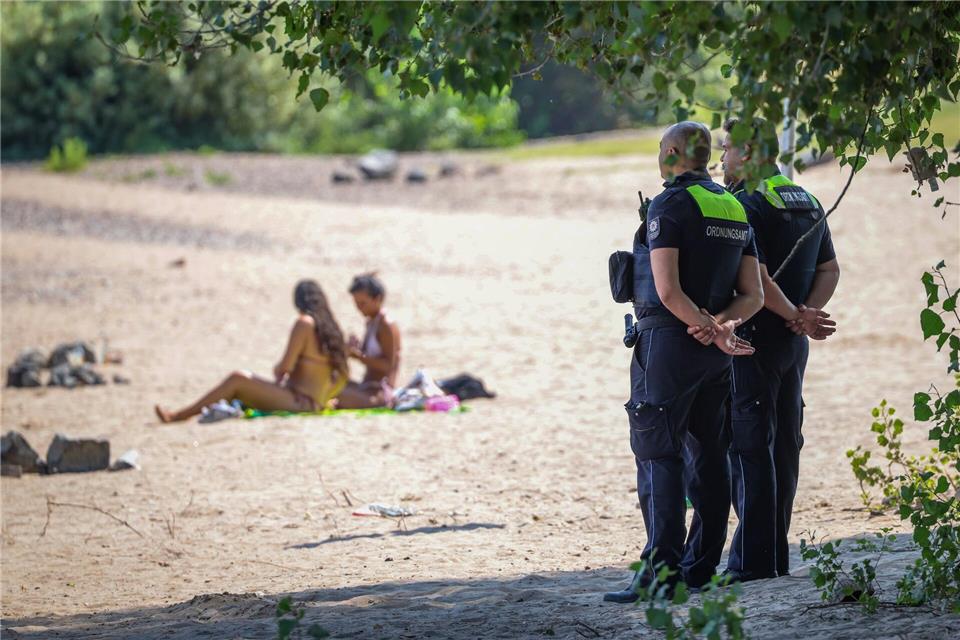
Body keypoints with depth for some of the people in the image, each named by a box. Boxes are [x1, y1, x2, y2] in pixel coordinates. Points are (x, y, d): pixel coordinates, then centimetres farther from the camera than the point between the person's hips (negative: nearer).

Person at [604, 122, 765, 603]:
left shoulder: (669, 206, -11)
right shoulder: (735, 210, 12)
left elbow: (667, 290, -19)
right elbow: (753, 295, 8)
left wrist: (709, 329, -12)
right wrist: (721, 323, -8)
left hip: (668, 342, -7)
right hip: (712, 353, 8)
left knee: (659, 455, -8)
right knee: (708, 454, 13)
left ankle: (662, 570, -17)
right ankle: (701, 567, 16)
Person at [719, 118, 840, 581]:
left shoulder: (747, 204, -14)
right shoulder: (808, 203, 14)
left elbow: (756, 278, -22)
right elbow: (829, 270, 15)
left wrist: (793, 315, -10)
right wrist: (806, 313, 0)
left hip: (753, 339, -9)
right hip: (793, 346, 9)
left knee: (749, 448, -6)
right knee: (783, 446, 12)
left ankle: (752, 560, -8)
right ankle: (775, 554, 16)